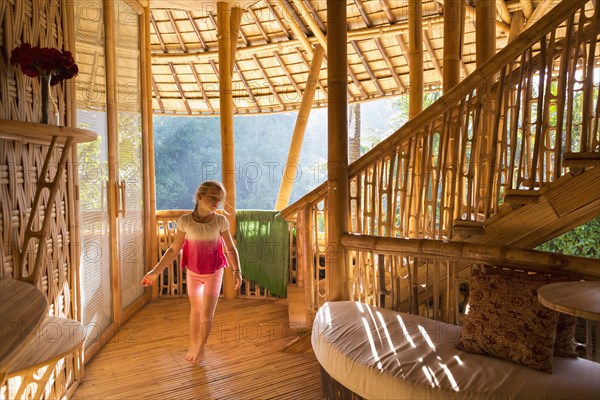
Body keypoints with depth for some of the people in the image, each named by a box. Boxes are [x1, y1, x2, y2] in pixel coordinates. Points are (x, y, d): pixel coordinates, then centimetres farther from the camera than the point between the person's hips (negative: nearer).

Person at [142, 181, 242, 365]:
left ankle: (201, 346, 26)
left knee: (207, 316, -3)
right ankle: (193, 344, 41)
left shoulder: (221, 221, -17)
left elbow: (231, 249, -8)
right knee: (196, 310, 19)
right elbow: (174, 249, -8)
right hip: (193, 274, 1)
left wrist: (237, 271, -20)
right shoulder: (185, 221, -17)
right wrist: (155, 272, -8)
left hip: (214, 275, -1)